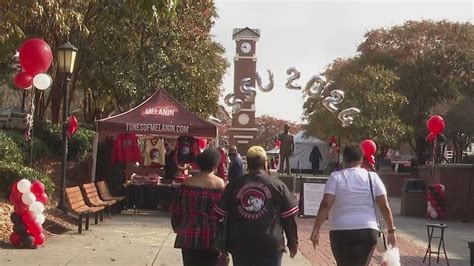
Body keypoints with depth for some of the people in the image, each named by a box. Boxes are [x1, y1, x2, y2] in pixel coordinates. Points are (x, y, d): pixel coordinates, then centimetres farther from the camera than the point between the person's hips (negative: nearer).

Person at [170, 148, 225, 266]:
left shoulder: (187, 183, 1)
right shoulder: (221, 184, -5)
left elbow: (176, 210, 4)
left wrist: (178, 228, 19)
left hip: (189, 237, 2)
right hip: (212, 238, -2)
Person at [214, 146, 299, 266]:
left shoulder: (234, 185, 2)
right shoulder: (278, 186, -3)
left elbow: (220, 215, 5)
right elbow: (289, 218, -1)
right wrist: (293, 242, 10)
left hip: (240, 246, 2)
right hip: (270, 247, -2)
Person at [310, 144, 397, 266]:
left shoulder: (336, 177, -1)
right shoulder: (373, 177, 5)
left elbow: (325, 205, -10)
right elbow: (385, 207, 3)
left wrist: (316, 230, -8)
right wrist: (391, 231, 10)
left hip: (341, 232, -1)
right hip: (368, 231, 1)